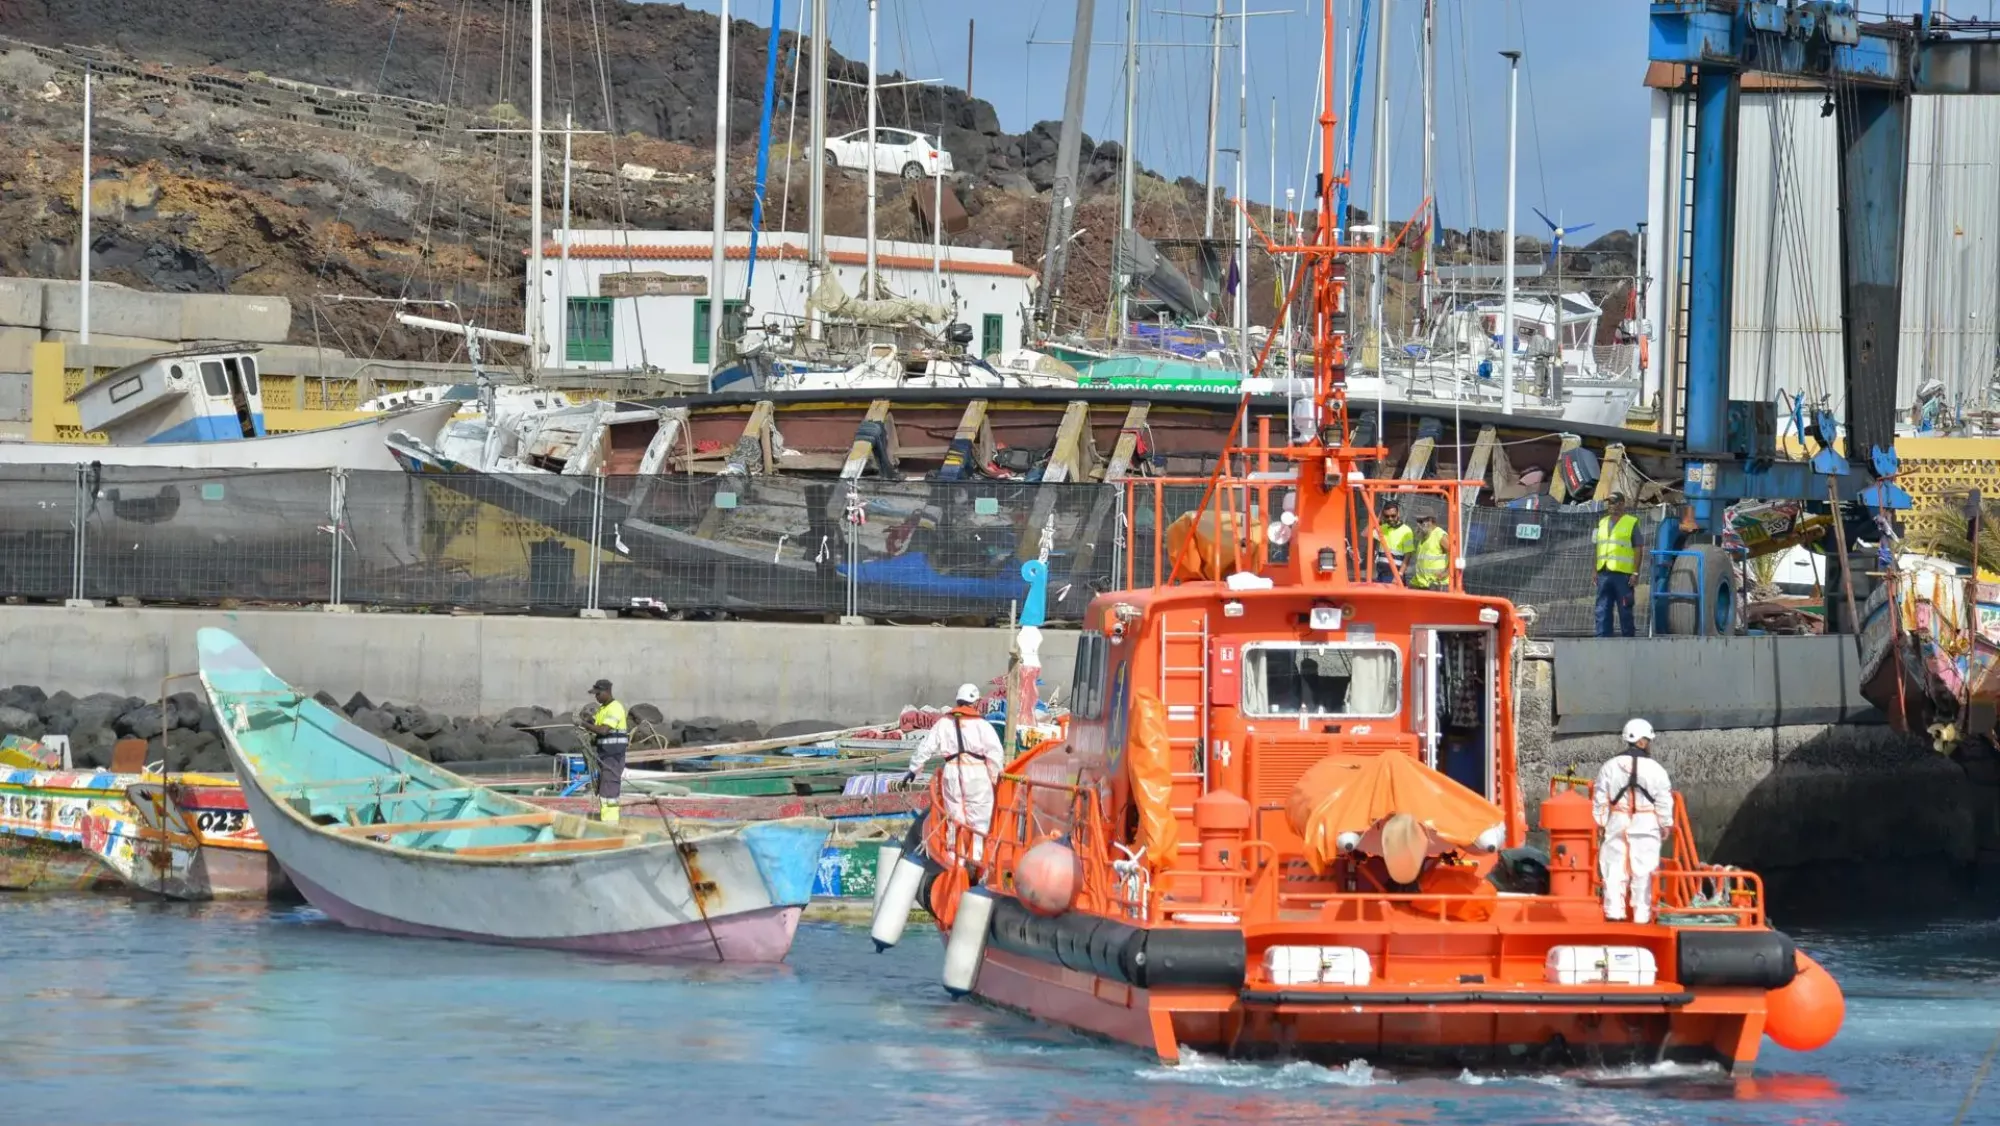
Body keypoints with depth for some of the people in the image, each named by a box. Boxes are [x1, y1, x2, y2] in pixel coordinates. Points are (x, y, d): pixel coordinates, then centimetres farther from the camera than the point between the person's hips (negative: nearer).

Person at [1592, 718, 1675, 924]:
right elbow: (1664, 802, -2)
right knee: (1644, 872, 2)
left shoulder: (1609, 768, 2)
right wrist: (1666, 826, 10)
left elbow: (1600, 801, 5)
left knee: (1615, 870, 2)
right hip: (1646, 825, -2)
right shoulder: (1655, 770, -5)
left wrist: (1602, 823, 14)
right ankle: (1642, 916, 2)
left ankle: (1614, 913, -6)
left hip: (1617, 824, 2)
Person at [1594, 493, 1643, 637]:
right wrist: (1595, 571, 12)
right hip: (1604, 574, 5)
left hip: (1622, 573, -5)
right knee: (1602, 610, 2)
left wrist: (1635, 573, -10)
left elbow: (1637, 550, -3)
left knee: (1625, 610, -1)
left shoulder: (1631, 523, 0)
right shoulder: (1603, 523, 17)